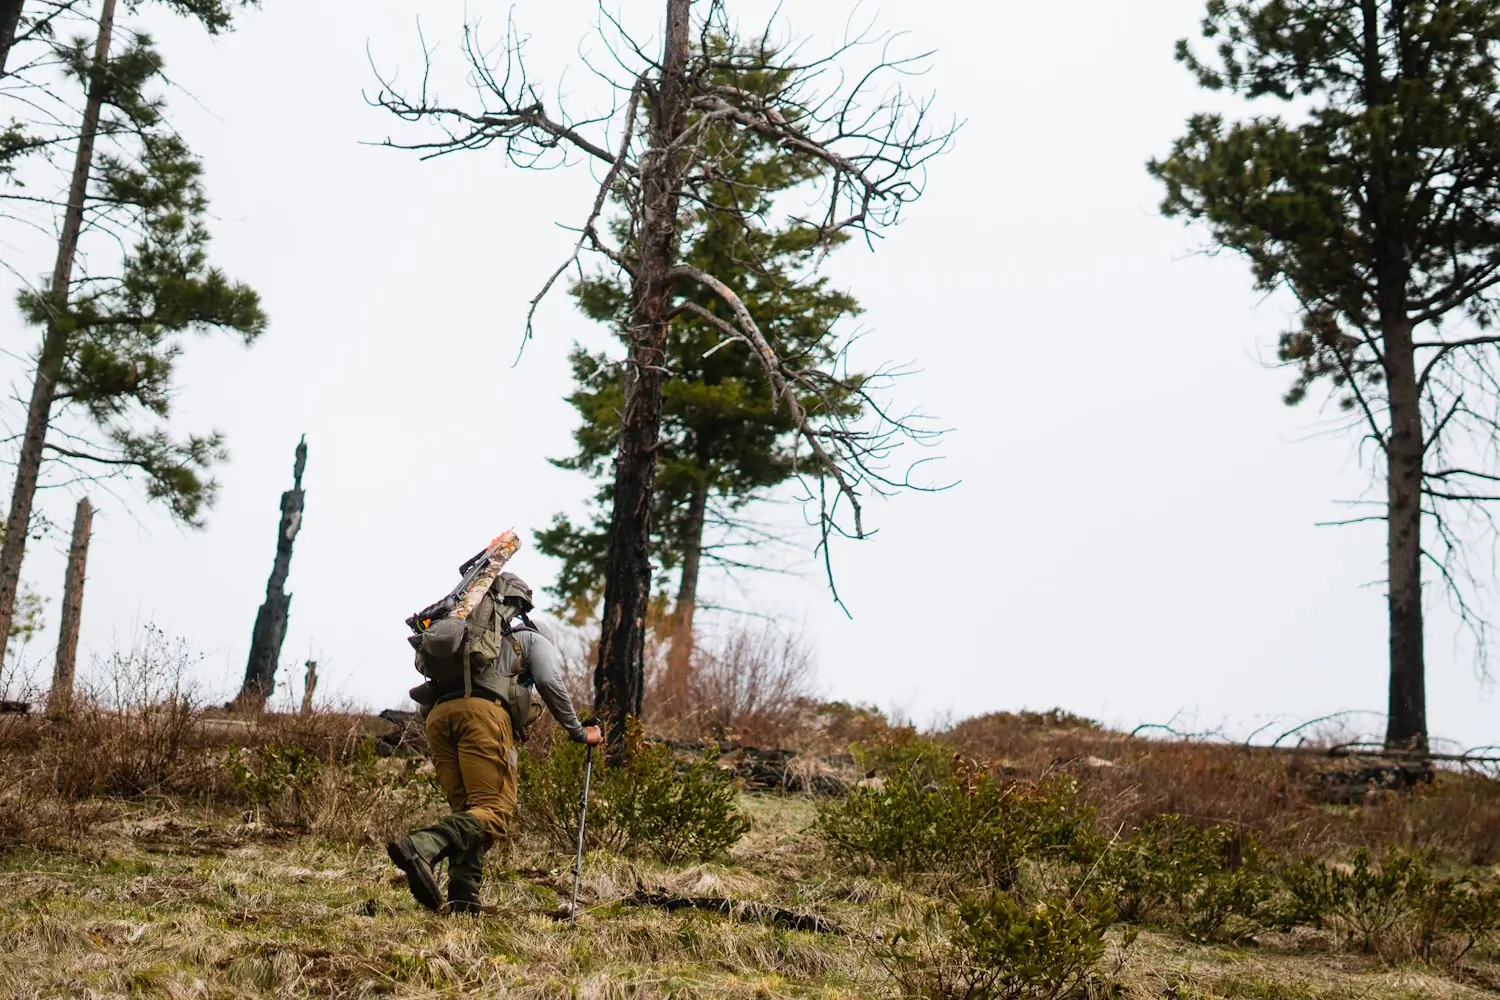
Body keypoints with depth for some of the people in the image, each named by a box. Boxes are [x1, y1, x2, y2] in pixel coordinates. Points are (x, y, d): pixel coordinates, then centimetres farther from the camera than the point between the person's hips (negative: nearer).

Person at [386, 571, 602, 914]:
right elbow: (551, 685, 10)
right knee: (494, 812, -12)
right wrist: (578, 732, 17)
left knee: (466, 810, 10)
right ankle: (419, 847, -36)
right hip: (483, 711, -6)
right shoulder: (531, 638, 26)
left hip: (438, 715, 6)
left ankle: (463, 898, -8)